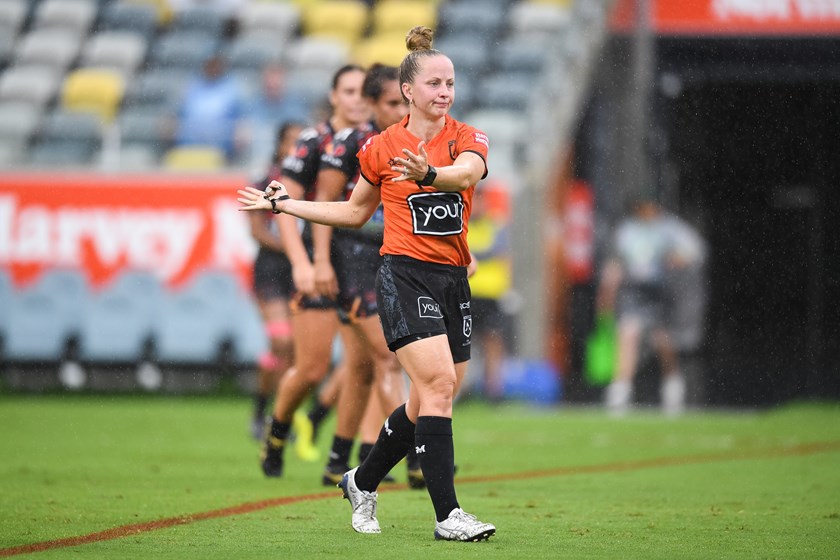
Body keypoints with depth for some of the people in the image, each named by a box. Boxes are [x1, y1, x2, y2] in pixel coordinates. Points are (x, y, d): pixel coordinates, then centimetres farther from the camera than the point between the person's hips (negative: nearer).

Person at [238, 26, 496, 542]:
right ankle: (447, 514, -20)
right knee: (438, 383, -19)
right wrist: (285, 204, 17)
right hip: (405, 276, -3)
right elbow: (355, 212, 19)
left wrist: (428, 174, -44)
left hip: (454, 280, 3)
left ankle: (363, 482, 33)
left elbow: (466, 173, -23)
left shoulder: (469, 139, 2)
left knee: (430, 402, 9)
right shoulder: (381, 148, 3)